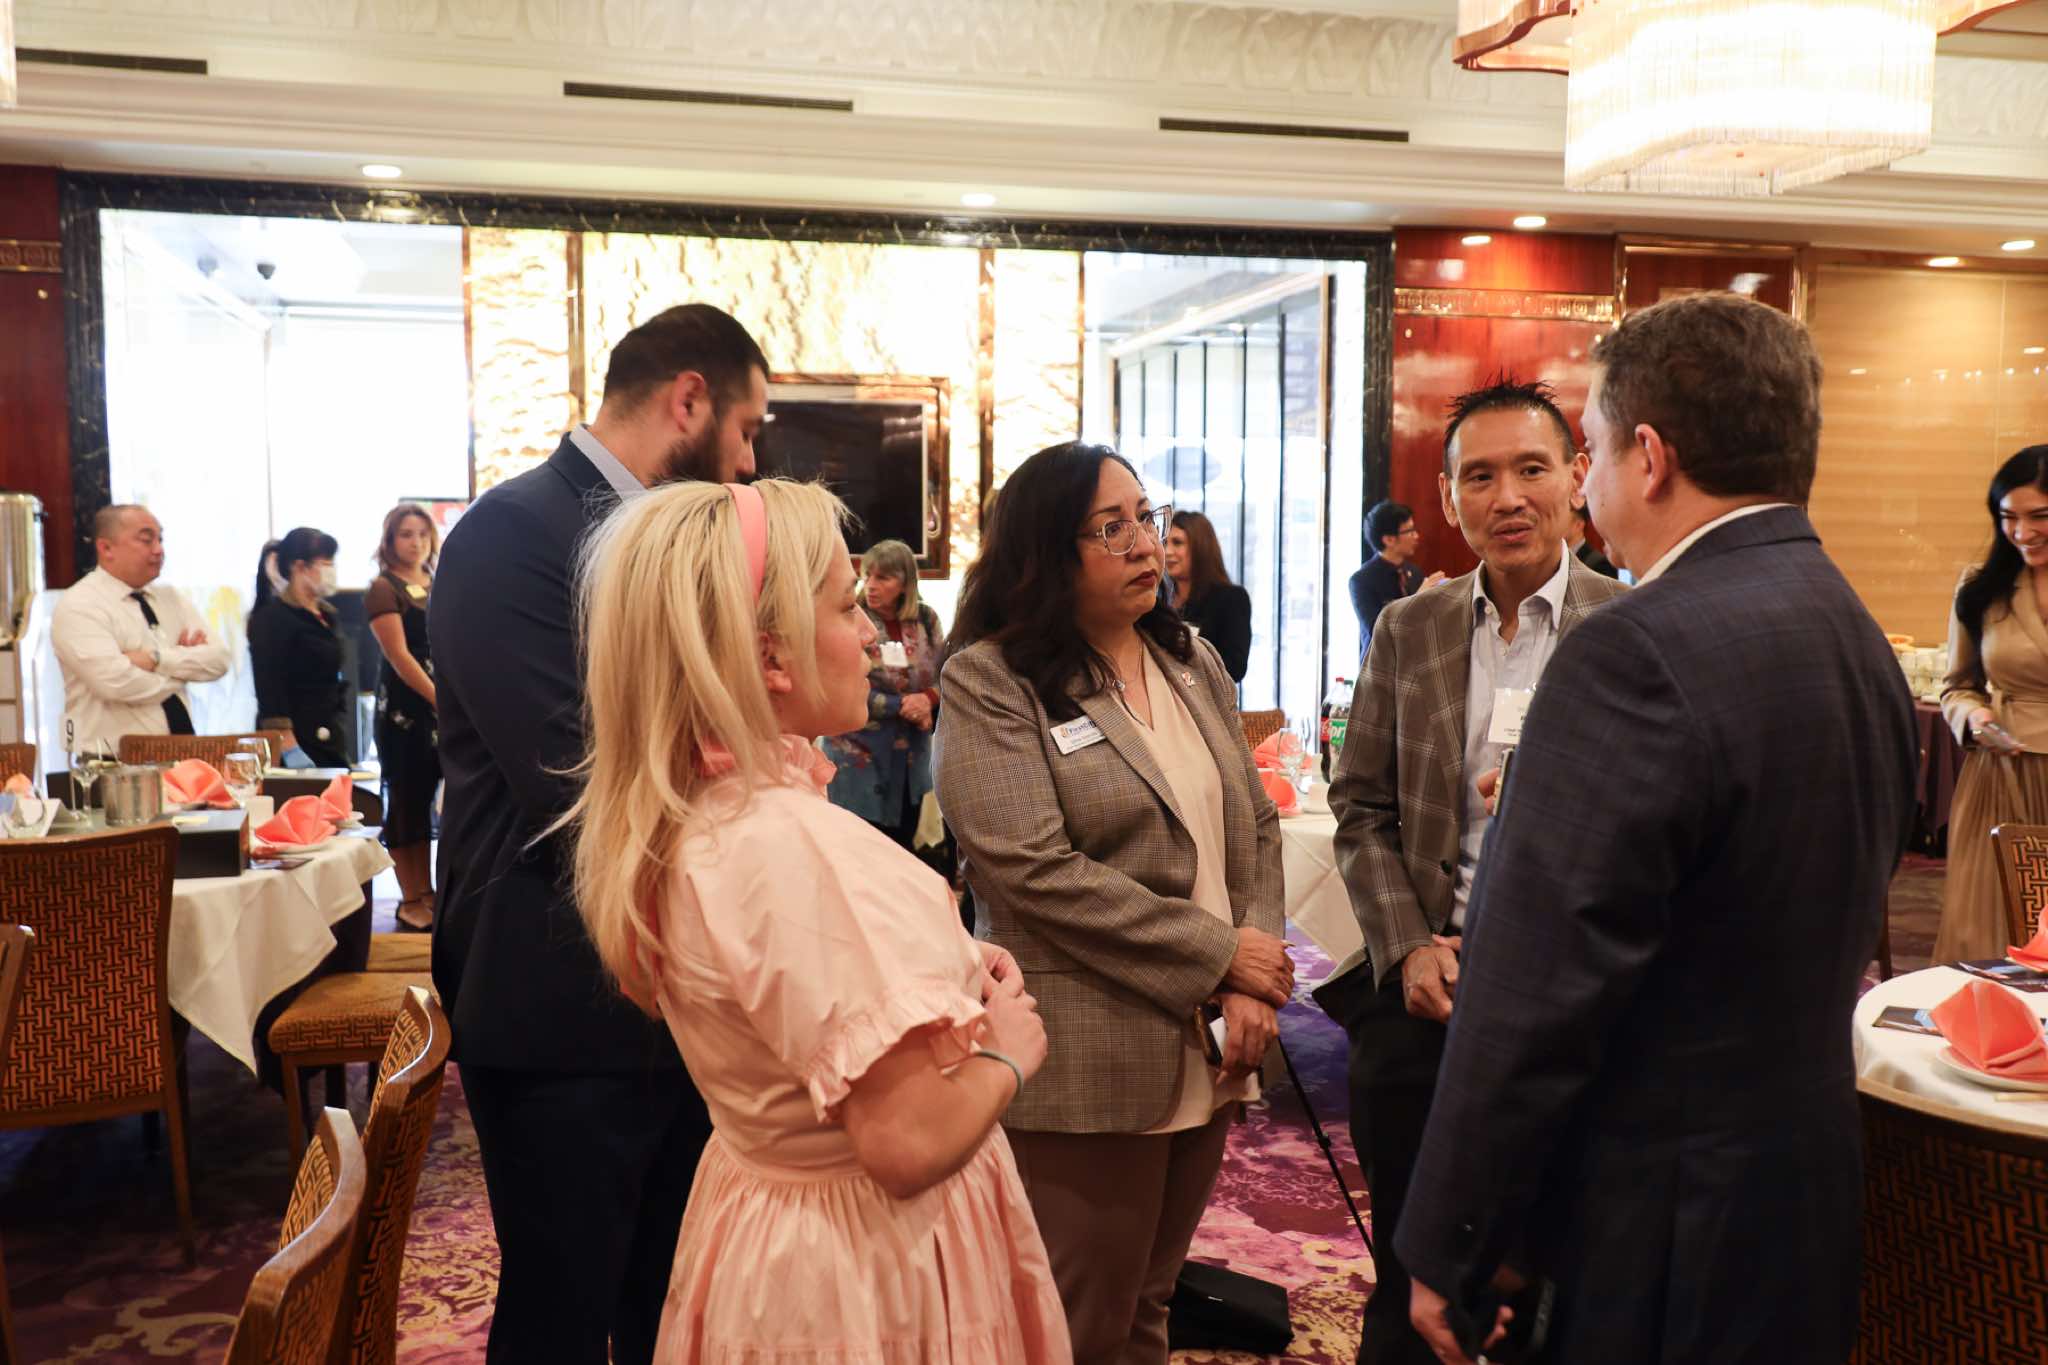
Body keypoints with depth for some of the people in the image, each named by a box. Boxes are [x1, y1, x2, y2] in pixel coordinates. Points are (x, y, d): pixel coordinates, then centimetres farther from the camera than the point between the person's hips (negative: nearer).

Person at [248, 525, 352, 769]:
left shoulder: (325, 614, 16)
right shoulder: (271, 619, -7)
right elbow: (271, 696, -14)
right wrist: (289, 754, -20)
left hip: (331, 747, 8)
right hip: (299, 743, -8)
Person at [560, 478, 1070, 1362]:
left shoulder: (681, 825, -2)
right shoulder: (805, 849, -30)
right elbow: (909, 1141, -32)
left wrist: (947, 965, 3)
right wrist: (1005, 1055, -13)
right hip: (868, 1269, -8)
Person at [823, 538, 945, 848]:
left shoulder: (925, 620, 3)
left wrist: (928, 699, -18)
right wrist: (902, 706, -17)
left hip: (910, 759, 4)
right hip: (860, 759, -4)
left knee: (904, 847, 14)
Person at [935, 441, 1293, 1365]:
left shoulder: (1194, 664, 11)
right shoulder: (988, 682, -10)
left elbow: (1254, 828, 9)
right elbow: (1035, 870, -19)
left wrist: (1251, 990, -6)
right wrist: (1218, 954, -15)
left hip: (1203, 1050, 6)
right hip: (1086, 1067, -6)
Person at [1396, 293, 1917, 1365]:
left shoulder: (1639, 654, -24)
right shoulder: (1862, 641, 5)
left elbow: (1538, 993, -23)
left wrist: (1450, 1257, -14)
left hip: (1650, 1237, -8)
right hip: (1810, 1210, 9)